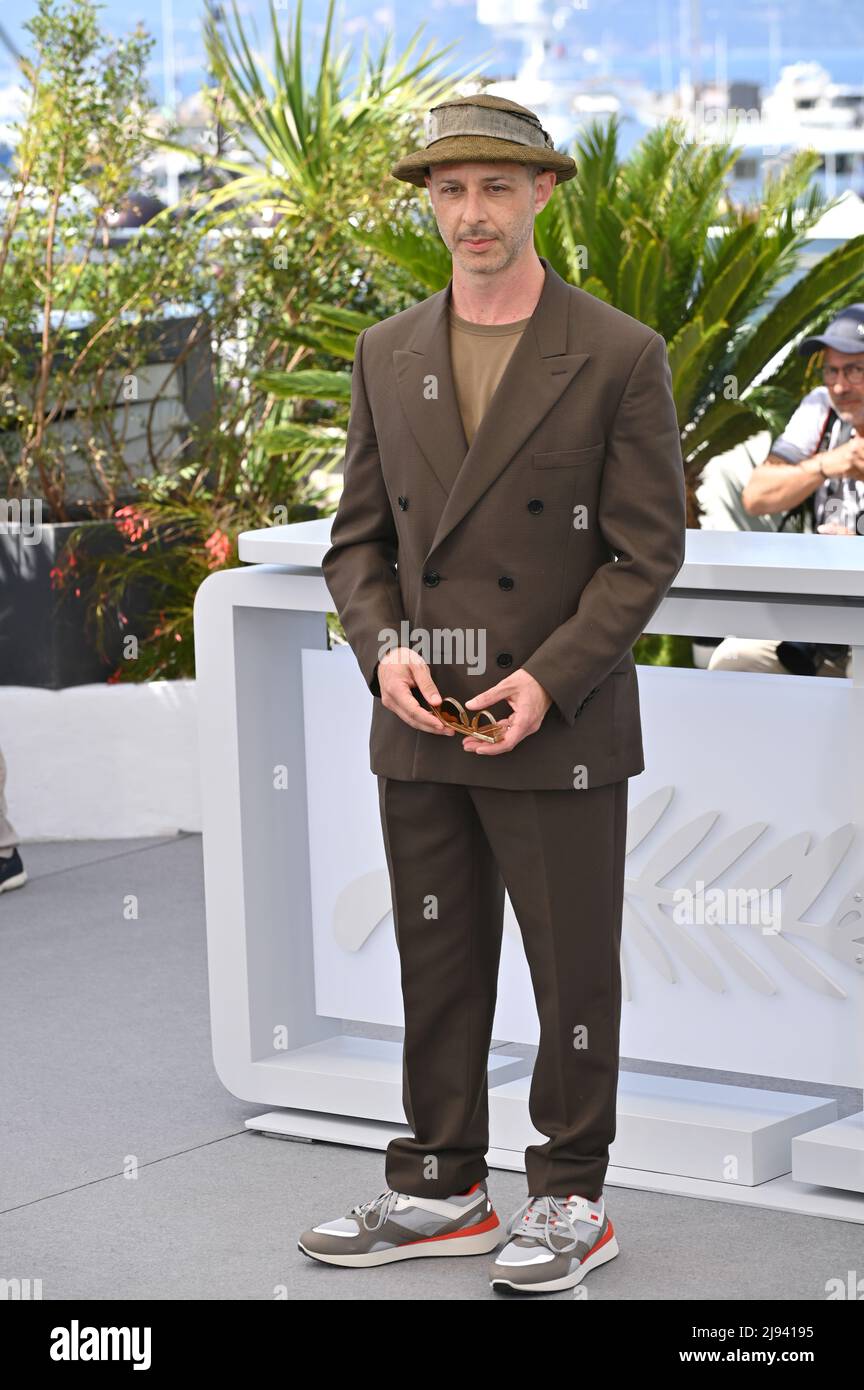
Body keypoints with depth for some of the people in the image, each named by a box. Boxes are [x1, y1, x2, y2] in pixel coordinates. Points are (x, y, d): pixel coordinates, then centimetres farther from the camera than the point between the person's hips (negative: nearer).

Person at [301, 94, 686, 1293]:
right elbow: (360, 535, 11)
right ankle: (441, 1189, 23)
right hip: (421, 728, 4)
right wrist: (384, 647, -8)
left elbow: (647, 549, -7)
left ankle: (570, 1203, 16)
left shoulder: (620, 358, -6)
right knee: (436, 969, 11)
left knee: (573, 973, 4)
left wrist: (547, 680, -16)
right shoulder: (389, 356, 7)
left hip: (562, 731, -4)